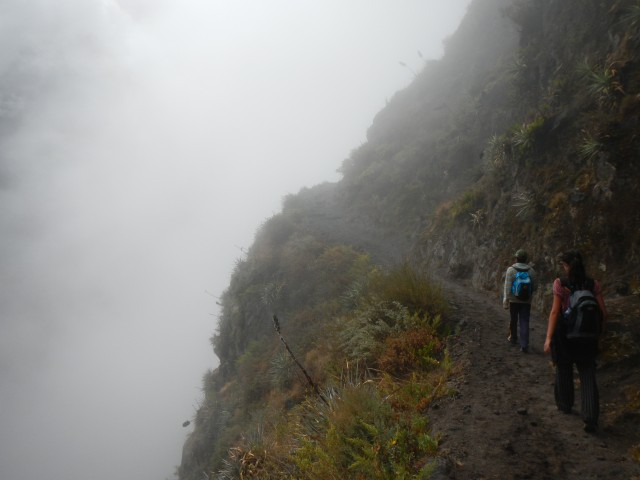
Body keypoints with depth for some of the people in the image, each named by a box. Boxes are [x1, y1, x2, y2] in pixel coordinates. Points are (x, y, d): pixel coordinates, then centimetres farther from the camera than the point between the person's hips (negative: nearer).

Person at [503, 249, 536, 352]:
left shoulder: (511, 270, -10)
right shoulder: (531, 271, -2)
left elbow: (507, 287, -15)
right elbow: (534, 286, 3)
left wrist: (505, 301, -13)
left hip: (514, 300, -1)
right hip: (526, 301, 1)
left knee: (513, 320, 18)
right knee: (524, 322, 0)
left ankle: (513, 339, 35)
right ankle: (524, 345, -9)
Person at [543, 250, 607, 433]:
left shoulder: (560, 284, -11)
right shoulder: (593, 285, -3)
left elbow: (555, 312, -16)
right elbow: (603, 313, -4)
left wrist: (549, 338, -16)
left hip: (564, 333, -2)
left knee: (564, 370, 19)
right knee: (588, 375, 3)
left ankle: (565, 404, 36)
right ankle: (590, 417, -10)